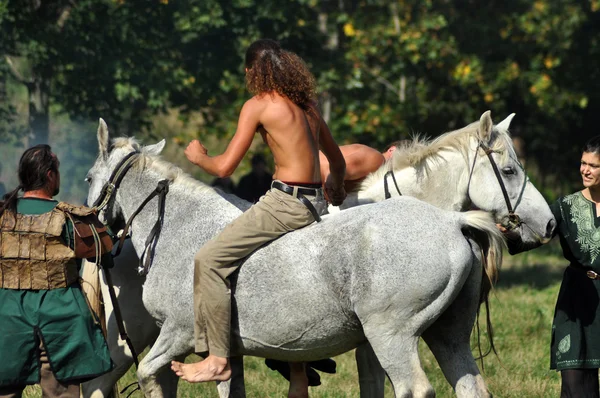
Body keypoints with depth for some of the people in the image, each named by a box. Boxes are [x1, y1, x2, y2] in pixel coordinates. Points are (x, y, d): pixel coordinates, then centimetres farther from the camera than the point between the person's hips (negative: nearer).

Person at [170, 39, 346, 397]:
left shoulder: (258, 106, -6)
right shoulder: (308, 106, 16)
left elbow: (225, 167, -9)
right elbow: (338, 163, 26)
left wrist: (199, 156, 13)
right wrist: (337, 191, 48)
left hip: (286, 203, -9)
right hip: (314, 203, 9)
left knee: (211, 259, -6)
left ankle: (217, 359, -10)